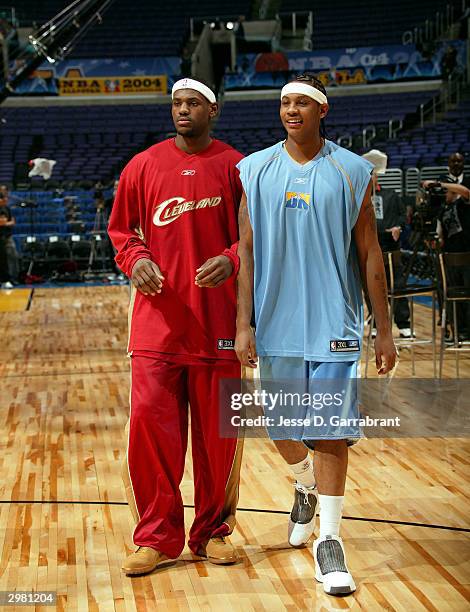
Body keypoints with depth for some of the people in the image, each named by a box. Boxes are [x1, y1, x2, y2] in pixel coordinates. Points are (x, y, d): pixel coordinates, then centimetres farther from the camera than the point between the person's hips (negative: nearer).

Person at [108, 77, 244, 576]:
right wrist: (136, 259, -7)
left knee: (218, 430, 6)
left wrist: (231, 260, -14)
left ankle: (213, 531, 22)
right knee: (150, 422, -4)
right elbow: (120, 228, 13)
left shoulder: (235, 167, 4)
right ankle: (157, 536, 10)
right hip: (158, 317, 1)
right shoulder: (144, 165, 8)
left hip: (218, 319, 0)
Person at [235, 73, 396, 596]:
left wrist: (384, 330, 1)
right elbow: (245, 250, 2)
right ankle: (305, 489, 44)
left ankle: (329, 540, 9)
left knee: (331, 431, -4)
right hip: (276, 323, 2)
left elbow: (369, 254, 3)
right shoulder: (255, 170, 3)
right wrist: (242, 325, -6)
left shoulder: (351, 171, 0)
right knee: (281, 427, 12)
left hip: (333, 323, -2)